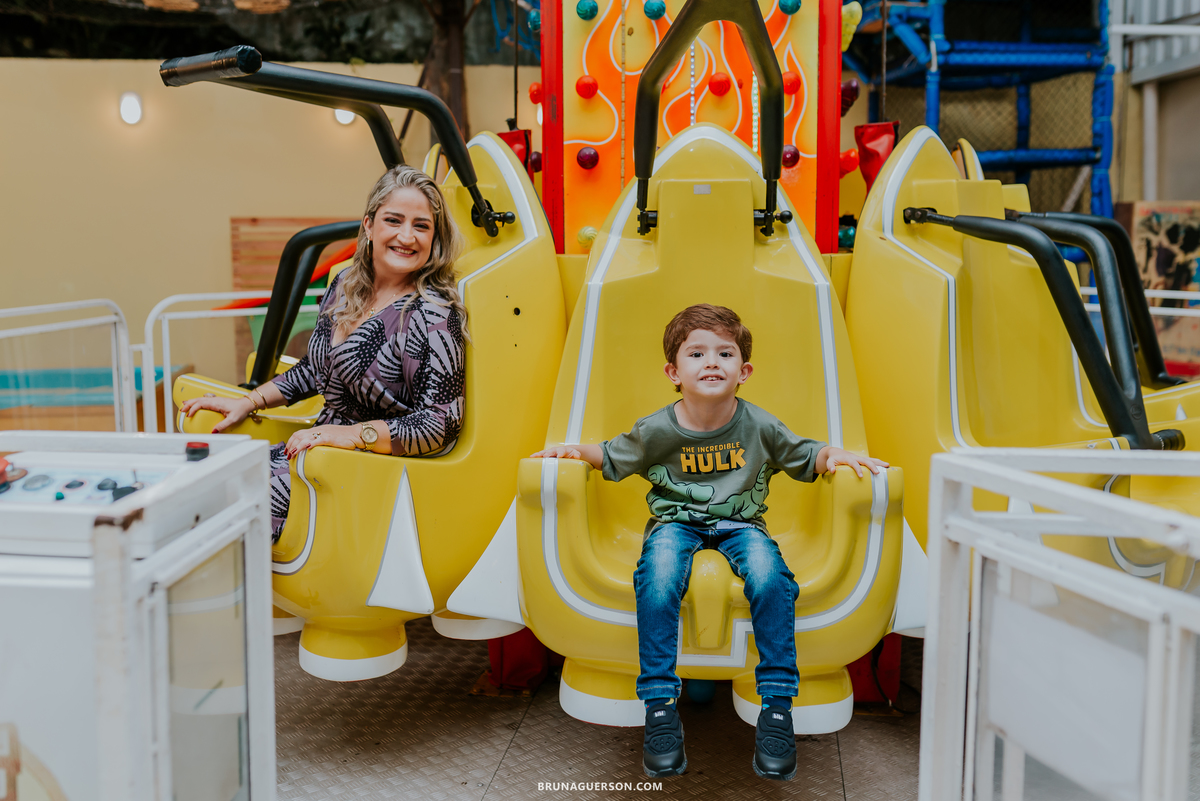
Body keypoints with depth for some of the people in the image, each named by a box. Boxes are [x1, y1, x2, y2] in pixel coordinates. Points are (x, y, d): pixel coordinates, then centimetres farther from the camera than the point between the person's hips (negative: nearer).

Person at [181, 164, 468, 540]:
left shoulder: (432, 315, -18)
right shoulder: (346, 285, 6)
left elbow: (439, 425, -20)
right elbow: (314, 369, 21)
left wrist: (351, 433, -26)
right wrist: (248, 402, 13)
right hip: (324, 447, 8)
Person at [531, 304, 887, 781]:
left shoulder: (759, 427, -2)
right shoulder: (656, 431, -3)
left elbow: (805, 457, 13)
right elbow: (612, 459, 13)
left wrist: (835, 455, -7)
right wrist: (576, 450, -6)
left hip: (739, 523, 1)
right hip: (675, 521, 0)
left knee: (770, 578, -33)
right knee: (656, 583, -34)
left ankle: (777, 706, -22)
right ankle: (660, 707, -25)